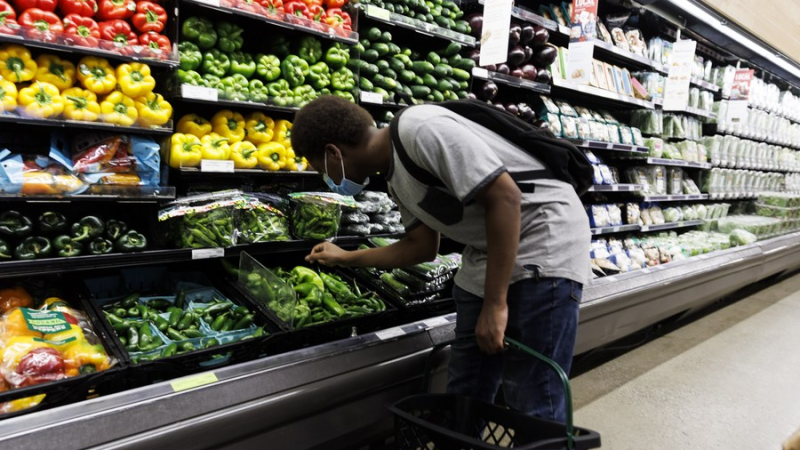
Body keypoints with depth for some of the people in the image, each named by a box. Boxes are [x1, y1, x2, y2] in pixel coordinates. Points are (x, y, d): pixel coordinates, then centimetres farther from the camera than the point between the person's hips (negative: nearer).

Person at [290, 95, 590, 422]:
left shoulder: (421, 130, -22)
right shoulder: (395, 176, 7)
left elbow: (506, 197, -24)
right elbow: (422, 246, 16)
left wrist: (494, 304, -21)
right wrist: (345, 258, 22)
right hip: (487, 254, 9)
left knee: (532, 408, -4)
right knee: (463, 393, 12)